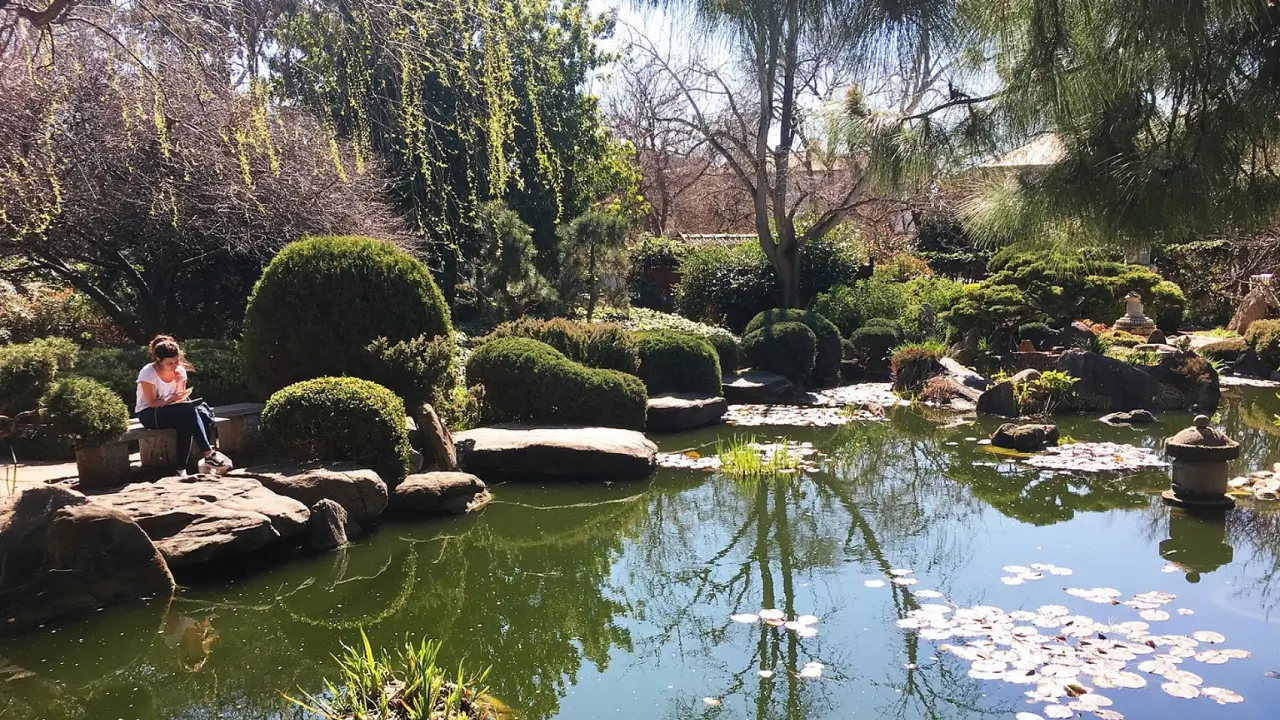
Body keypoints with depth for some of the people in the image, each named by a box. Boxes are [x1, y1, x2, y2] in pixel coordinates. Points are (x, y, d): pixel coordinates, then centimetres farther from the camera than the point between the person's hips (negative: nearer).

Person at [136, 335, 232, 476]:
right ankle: (208, 455, -36)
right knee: (188, 410, -33)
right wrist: (172, 399, -33)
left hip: (173, 413, 5)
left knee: (204, 411, -26)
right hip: (149, 414, -5)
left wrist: (180, 385, -17)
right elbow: (152, 403, -17)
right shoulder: (148, 373, -16)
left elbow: (183, 400, 1)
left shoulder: (180, 371, -1)